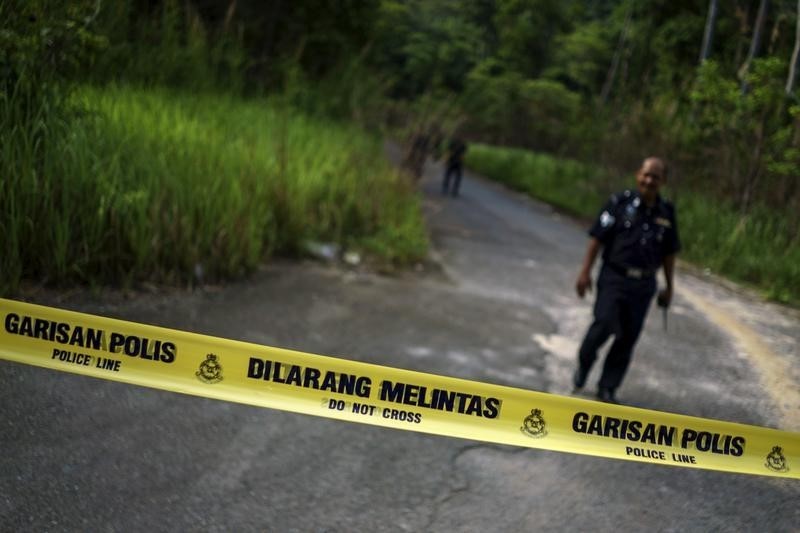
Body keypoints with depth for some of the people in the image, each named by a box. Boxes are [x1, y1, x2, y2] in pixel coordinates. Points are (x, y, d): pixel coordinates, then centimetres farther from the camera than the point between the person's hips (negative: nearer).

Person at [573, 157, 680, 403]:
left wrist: (669, 287, 17)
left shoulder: (667, 212, 6)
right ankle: (583, 365, 12)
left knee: (628, 337, 4)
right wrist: (585, 271, -7)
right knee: (604, 324, -17)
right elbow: (597, 238, -4)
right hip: (614, 278, -3)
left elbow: (669, 253, 15)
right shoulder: (620, 202, -5)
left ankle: (607, 388, 15)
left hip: (644, 284, 4)